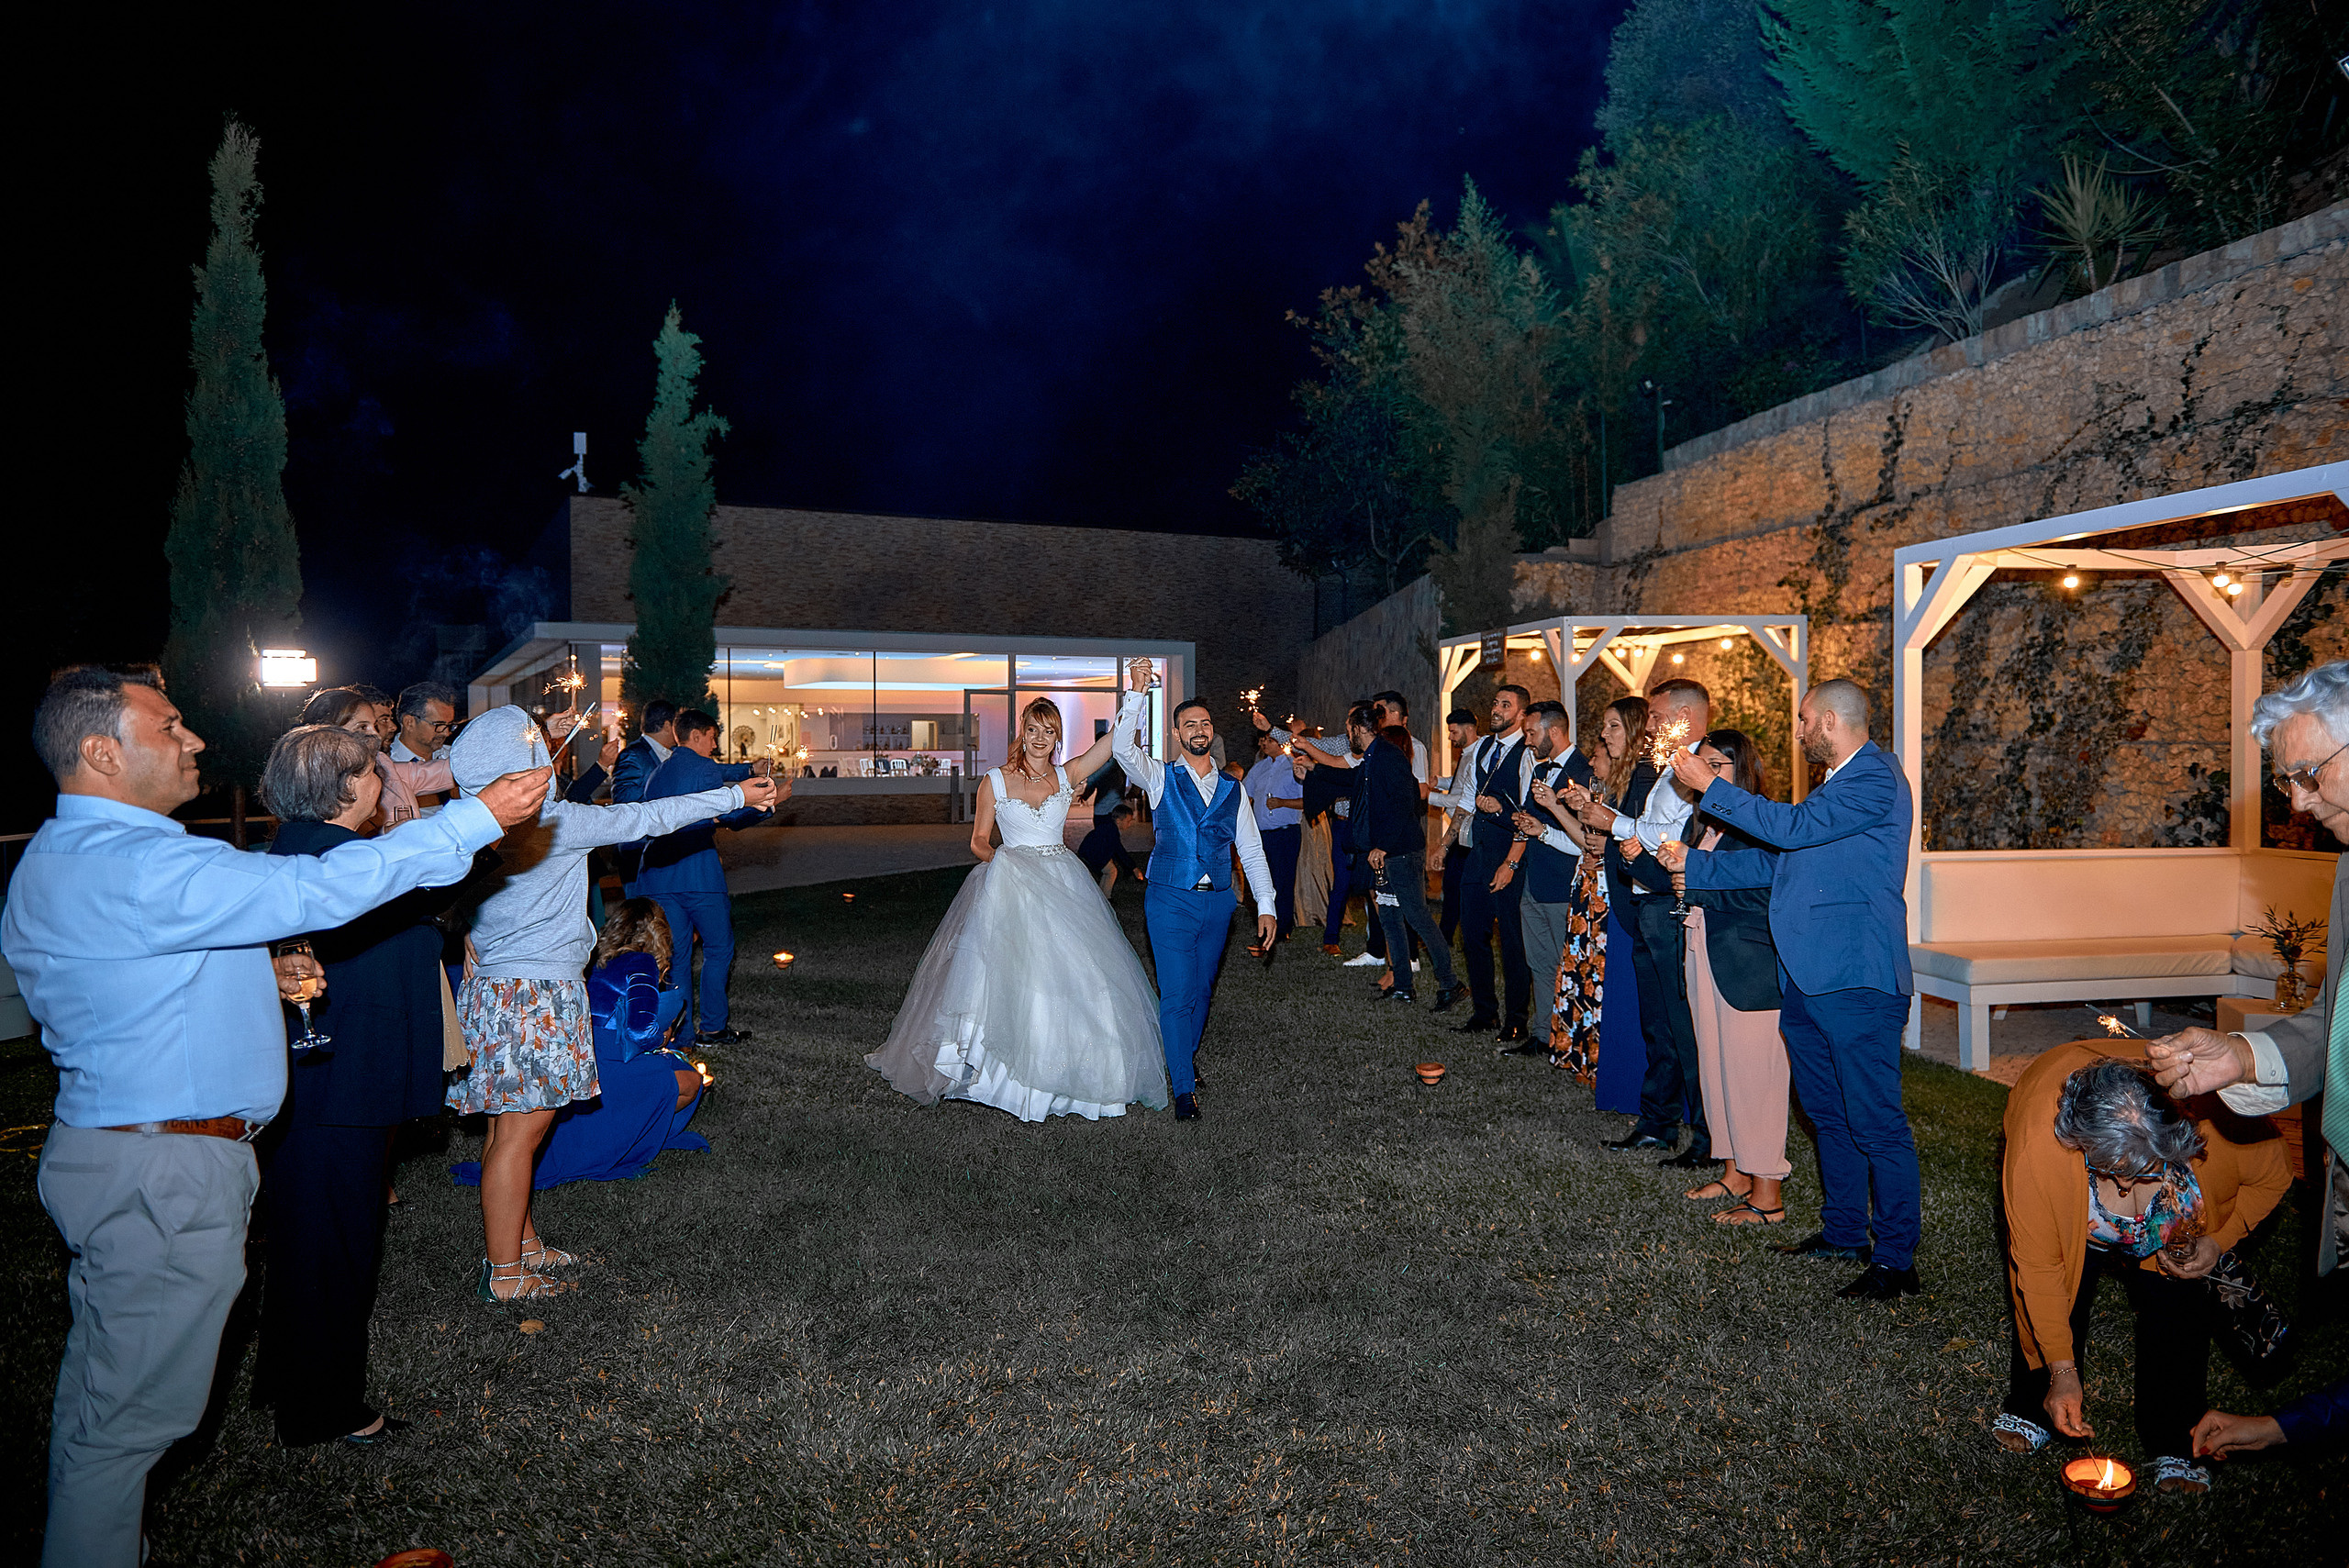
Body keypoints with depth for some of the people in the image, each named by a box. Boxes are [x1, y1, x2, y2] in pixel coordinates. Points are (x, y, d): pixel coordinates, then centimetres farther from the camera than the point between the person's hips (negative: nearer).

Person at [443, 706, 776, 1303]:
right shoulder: (557, 825, -17)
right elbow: (650, 818, -10)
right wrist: (735, 795, 1)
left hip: (491, 984, 8)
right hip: (535, 997, -8)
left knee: (509, 1124, 16)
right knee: (518, 1133, 0)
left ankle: (520, 1242, 29)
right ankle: (504, 1273, 9)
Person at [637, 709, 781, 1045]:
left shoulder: (658, 772, 19)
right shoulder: (703, 768, -7)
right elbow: (732, 816, -8)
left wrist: (749, 769, 36)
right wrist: (771, 800, 4)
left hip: (657, 875, 7)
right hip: (696, 873, -7)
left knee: (675, 953, 9)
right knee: (719, 948, 4)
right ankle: (712, 1027, 5)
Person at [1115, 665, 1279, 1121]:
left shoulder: (1233, 791, 11)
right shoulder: (1161, 778, 2)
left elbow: (1251, 850, 11)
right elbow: (1123, 748, -16)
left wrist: (1266, 905, 5)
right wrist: (1138, 693, -24)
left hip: (1217, 902, 4)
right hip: (1171, 899, -3)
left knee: (1202, 988, 14)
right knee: (1177, 992, -6)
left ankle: (1184, 1059, 35)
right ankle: (1184, 1087, 1)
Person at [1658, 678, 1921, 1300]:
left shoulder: (1876, 781, -12)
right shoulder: (1836, 785, 20)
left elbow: (1791, 828, -22)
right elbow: (1777, 860, 23)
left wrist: (1709, 786, -16)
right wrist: (1694, 863, 21)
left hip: (1856, 983, -10)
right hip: (1805, 978, 10)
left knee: (1875, 1124, -3)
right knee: (1829, 1115, 18)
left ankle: (1895, 1260, 6)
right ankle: (1843, 1230, 31)